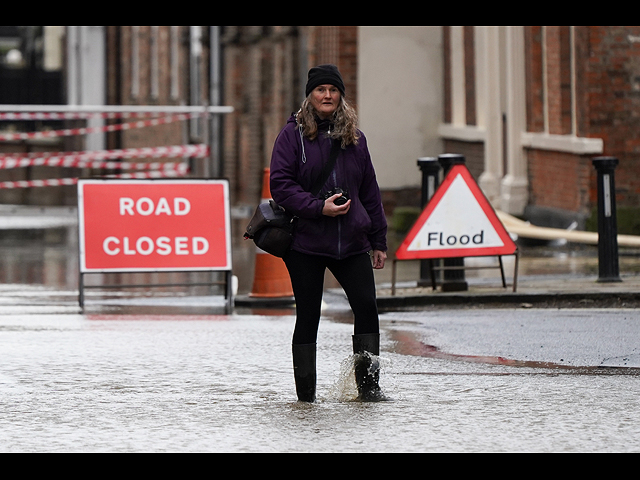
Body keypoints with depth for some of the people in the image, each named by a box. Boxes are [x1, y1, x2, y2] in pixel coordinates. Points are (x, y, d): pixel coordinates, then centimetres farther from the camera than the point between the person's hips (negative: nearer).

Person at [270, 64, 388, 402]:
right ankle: (306, 394, 9)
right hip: (305, 242, -3)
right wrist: (318, 207, -18)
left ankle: (368, 384, -2)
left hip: (351, 242, 3)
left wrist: (378, 241, 15)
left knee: (367, 306, -9)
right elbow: (280, 184, -6)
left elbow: (369, 190, 17)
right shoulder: (293, 134, 0)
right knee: (308, 316, 1)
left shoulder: (353, 137, 12)